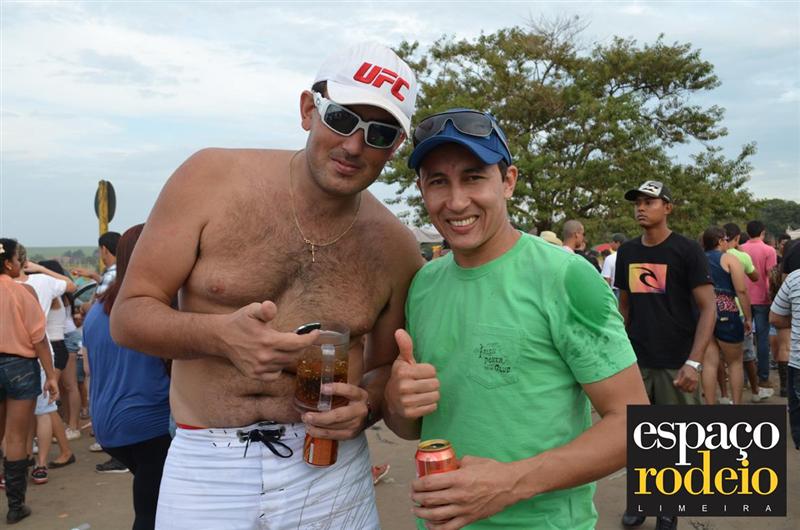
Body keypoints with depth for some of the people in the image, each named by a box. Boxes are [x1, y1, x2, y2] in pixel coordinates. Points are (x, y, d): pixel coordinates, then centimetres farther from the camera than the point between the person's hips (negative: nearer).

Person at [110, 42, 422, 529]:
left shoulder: (396, 247, -2)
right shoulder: (212, 178, -8)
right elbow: (129, 314, -6)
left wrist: (363, 406, -12)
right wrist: (220, 335, -24)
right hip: (206, 470, -1)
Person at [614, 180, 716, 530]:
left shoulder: (687, 250, -7)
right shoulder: (627, 252, 7)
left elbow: (709, 308, -9)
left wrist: (693, 362, -17)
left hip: (675, 365, -4)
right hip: (636, 362, 4)